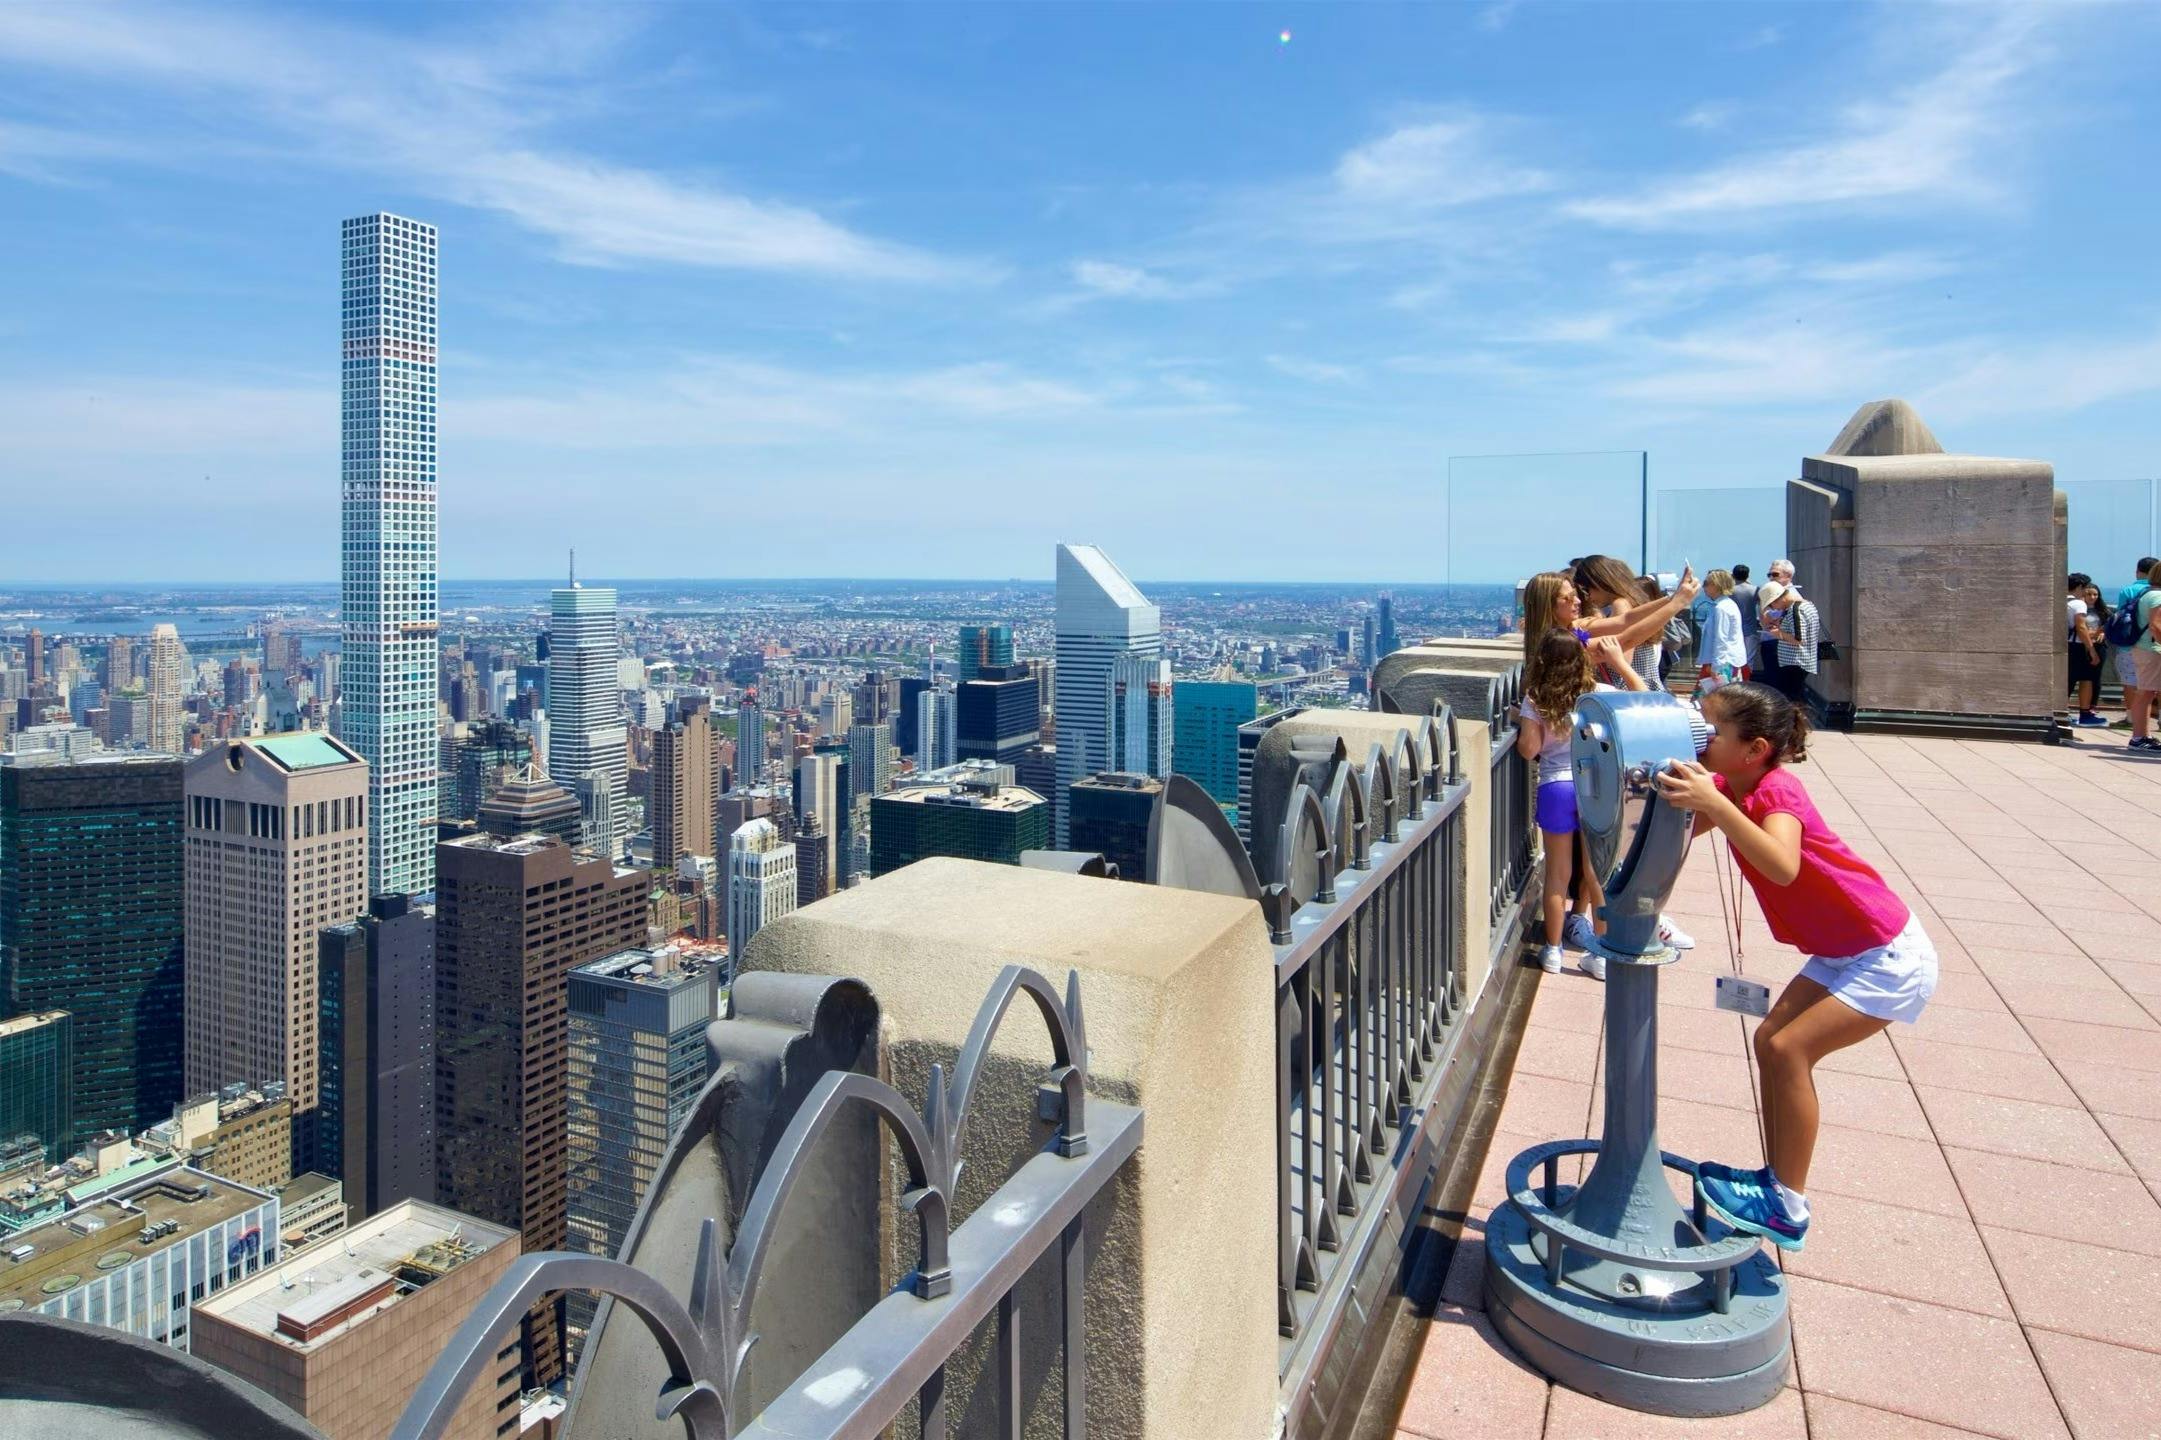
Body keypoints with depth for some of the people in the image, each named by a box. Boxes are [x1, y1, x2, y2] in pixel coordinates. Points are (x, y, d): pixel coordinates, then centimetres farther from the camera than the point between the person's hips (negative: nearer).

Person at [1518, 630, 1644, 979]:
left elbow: (1528, 749, -9)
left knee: (1558, 874, 10)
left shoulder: (1535, 701, -5)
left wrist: (1520, 722, 9)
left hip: (1556, 788, -1)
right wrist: (1620, 661, 9)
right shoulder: (1597, 694, -2)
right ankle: (1603, 953, 18)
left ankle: (1553, 950, 18)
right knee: (1598, 873, 11)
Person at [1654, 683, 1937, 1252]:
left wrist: (1714, 805, -55)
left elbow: (1783, 867, -47)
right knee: (1769, 1041, 5)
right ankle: (1777, 1180, 17)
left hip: (1890, 956, -9)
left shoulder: (1775, 791, -27)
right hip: (1842, 951, 9)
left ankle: (1787, 1209, -5)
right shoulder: (1729, 788, -1)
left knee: (1789, 1050, -15)